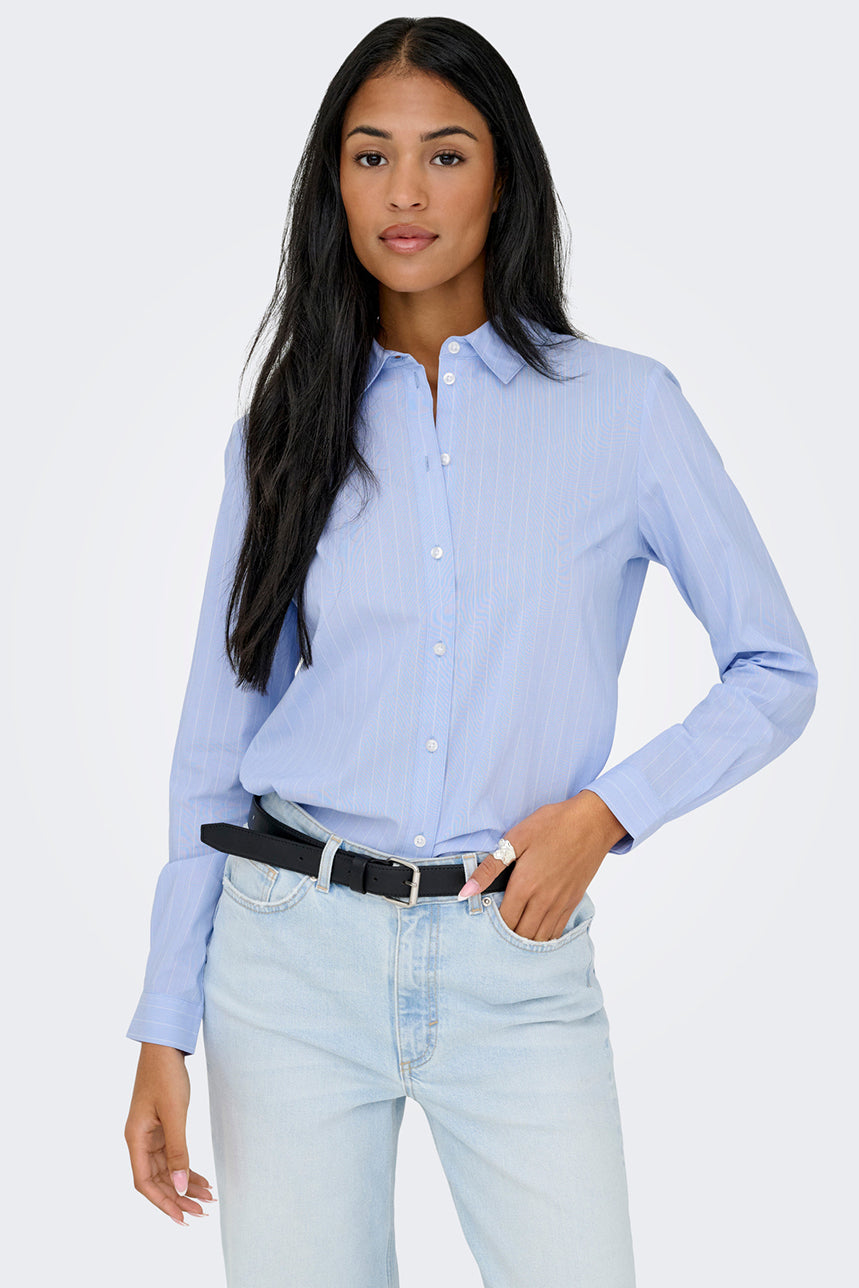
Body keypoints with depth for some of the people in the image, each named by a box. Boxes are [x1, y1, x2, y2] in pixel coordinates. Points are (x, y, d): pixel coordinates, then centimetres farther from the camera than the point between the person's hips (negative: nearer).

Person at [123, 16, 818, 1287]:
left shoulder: (627, 407, -1)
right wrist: (166, 1029, 4)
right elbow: (216, 739, 7)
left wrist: (603, 809, -11)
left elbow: (776, 673, 5)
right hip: (295, 948, 2)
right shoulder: (286, 426, 5)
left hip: (515, 963, -1)